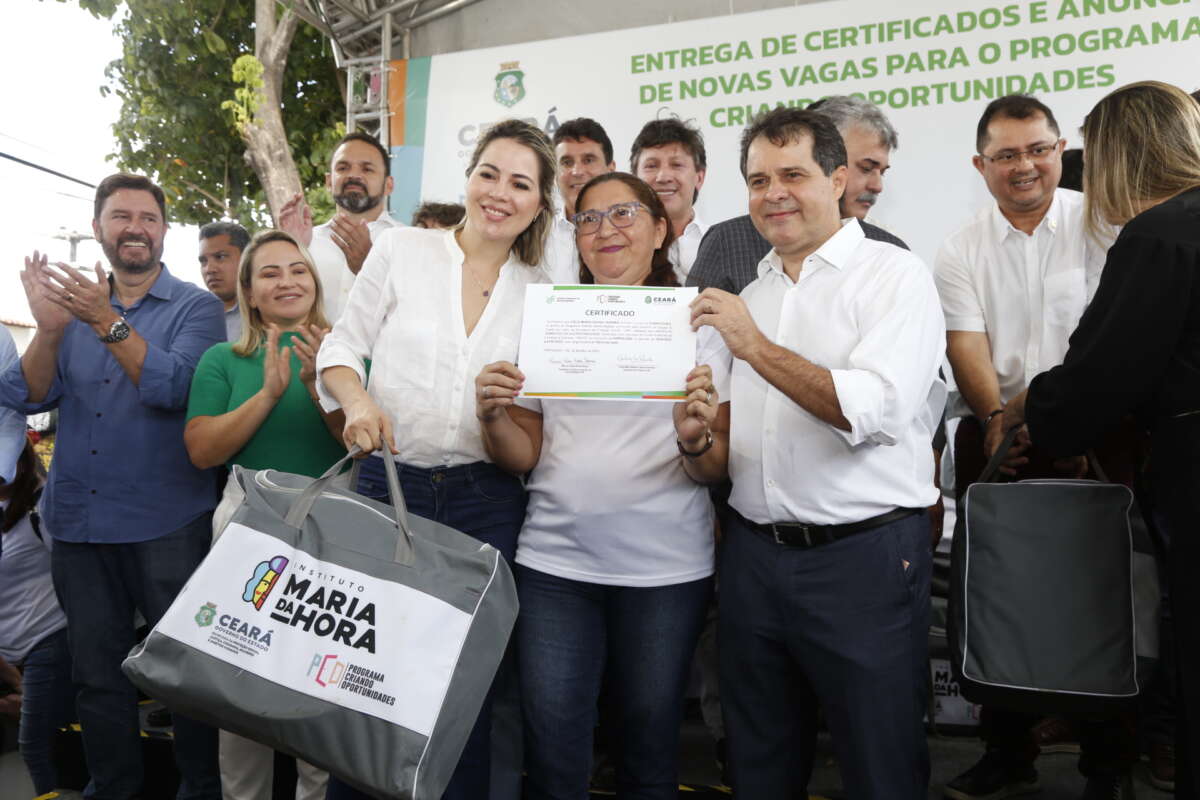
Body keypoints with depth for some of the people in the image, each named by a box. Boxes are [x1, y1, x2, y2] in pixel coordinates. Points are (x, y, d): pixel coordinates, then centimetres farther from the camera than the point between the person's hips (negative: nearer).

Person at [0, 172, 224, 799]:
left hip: (165, 524, -4)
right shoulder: (74, 300, 11)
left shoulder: (194, 307, -1)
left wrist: (107, 323, -24)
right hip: (77, 519, 4)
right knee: (96, 671, 13)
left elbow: (173, 388, -17)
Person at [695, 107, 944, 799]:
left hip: (864, 557, -5)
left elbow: (878, 413, -20)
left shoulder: (895, 275, -5)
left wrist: (757, 348, -22)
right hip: (753, 553, 6)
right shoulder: (751, 295, 14)